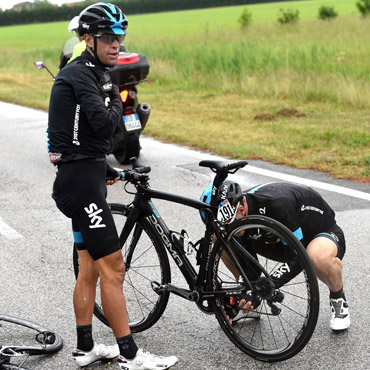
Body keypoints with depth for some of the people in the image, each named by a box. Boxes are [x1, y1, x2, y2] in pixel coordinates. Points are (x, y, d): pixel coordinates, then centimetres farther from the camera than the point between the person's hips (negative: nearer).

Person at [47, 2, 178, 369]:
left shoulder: (94, 73, 18)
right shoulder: (79, 73, -14)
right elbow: (103, 123, -26)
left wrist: (105, 170, 18)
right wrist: (117, 103, -6)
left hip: (86, 177, 10)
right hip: (80, 178, -10)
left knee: (90, 267, 15)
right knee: (112, 267, -7)